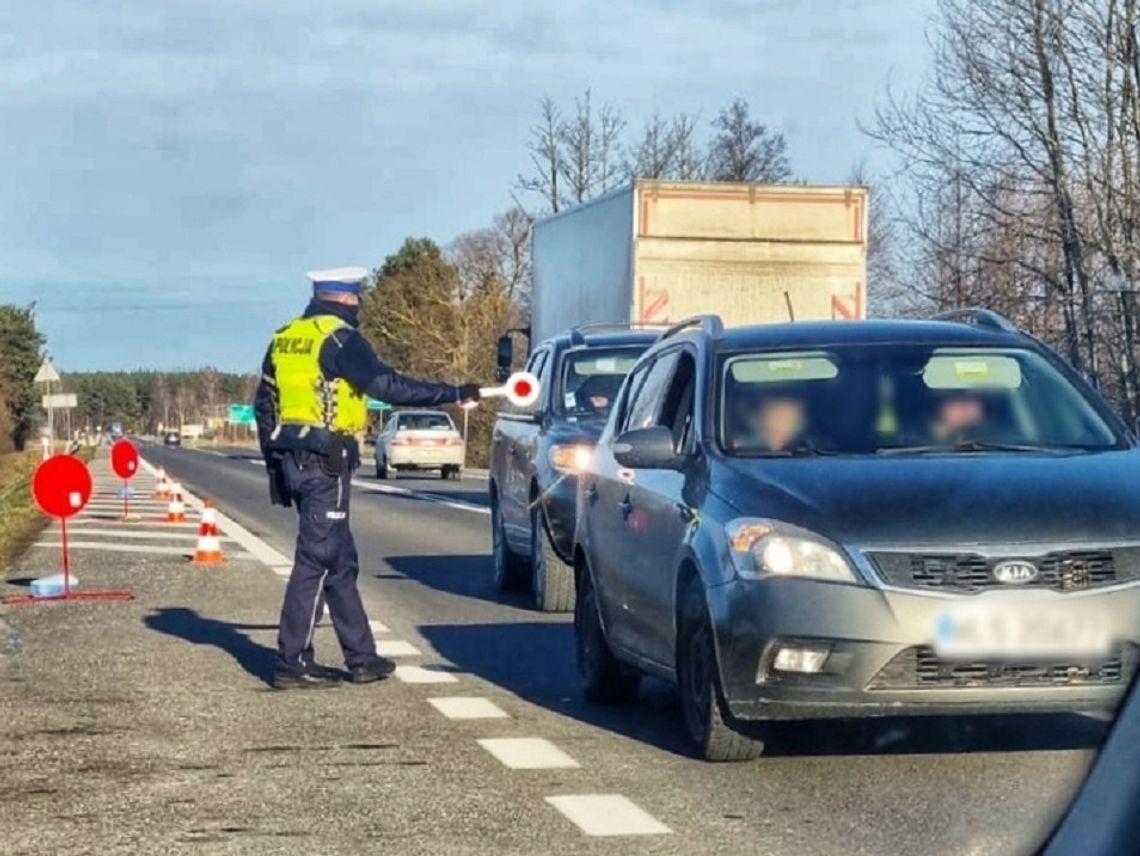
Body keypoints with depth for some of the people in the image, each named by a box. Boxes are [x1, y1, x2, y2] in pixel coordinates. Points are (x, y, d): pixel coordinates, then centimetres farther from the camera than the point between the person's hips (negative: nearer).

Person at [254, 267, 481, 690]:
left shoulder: (285, 339, 15)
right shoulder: (339, 339, -11)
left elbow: (263, 405, 19)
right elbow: (388, 385, -18)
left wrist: (274, 461, 25)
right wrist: (454, 394, -14)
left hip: (291, 460, 9)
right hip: (325, 462, -9)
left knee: (341, 562, 14)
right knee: (315, 561, -5)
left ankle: (362, 658, 18)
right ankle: (291, 663, -3)